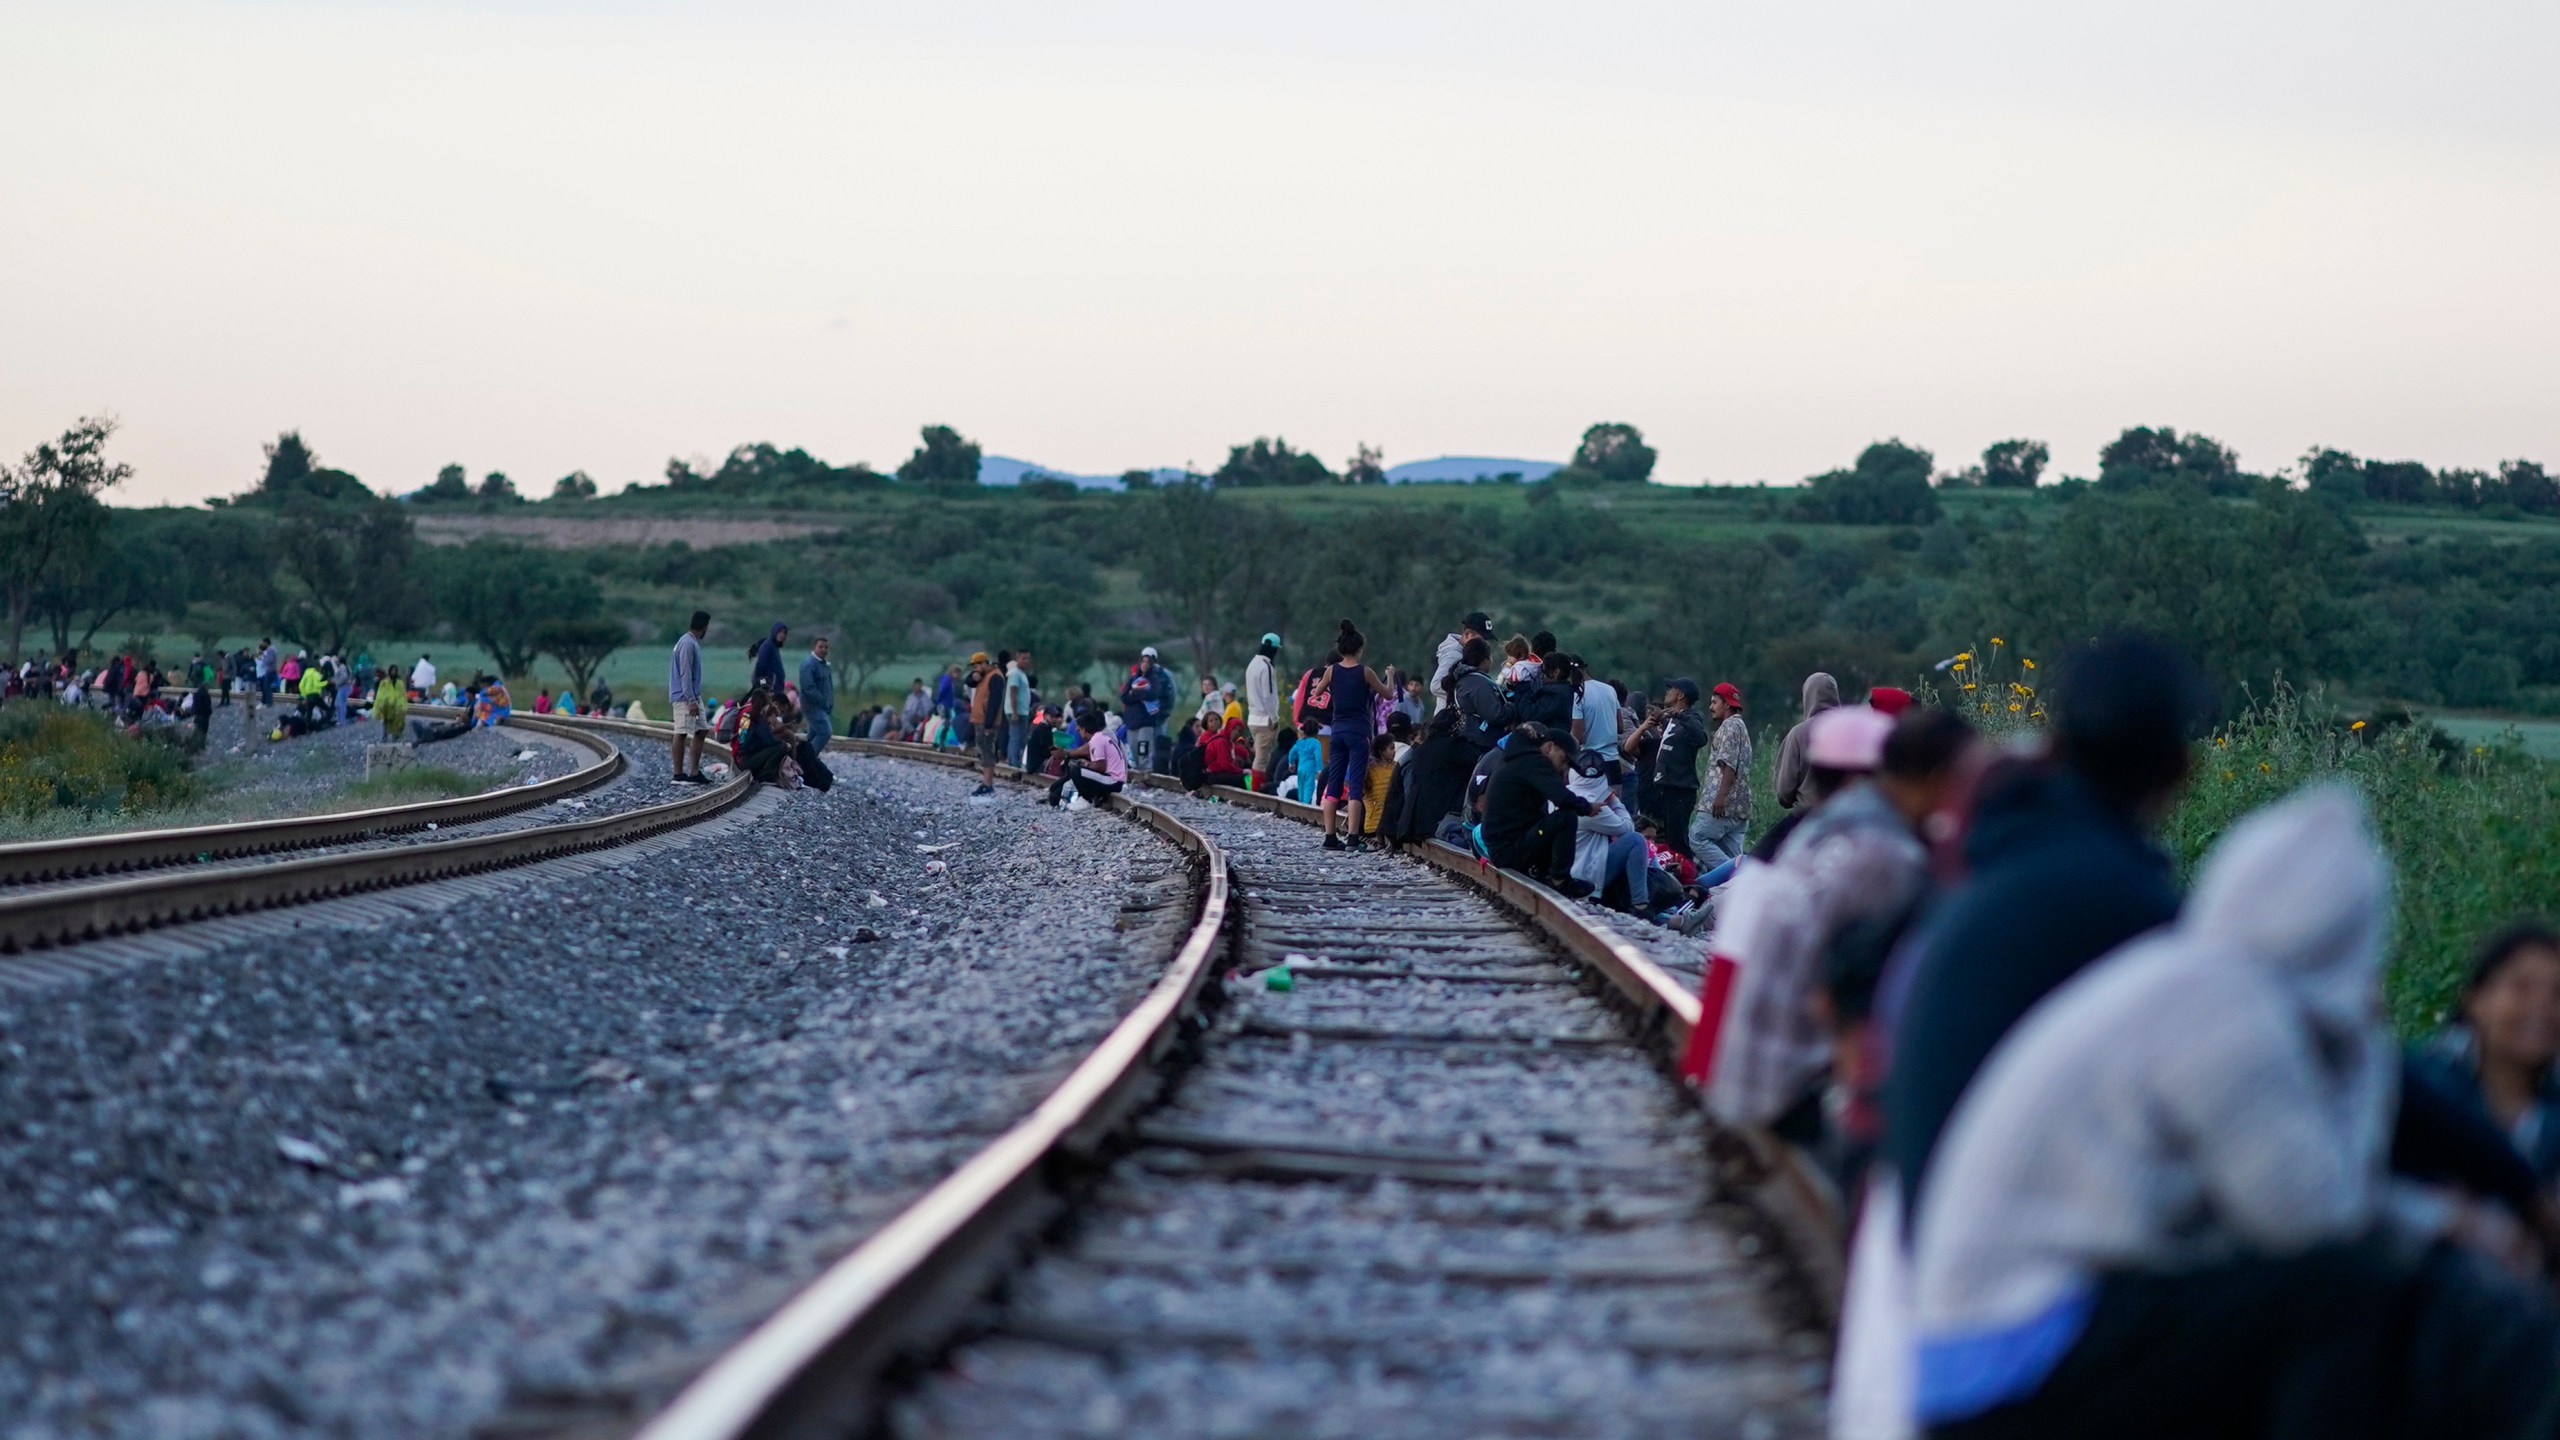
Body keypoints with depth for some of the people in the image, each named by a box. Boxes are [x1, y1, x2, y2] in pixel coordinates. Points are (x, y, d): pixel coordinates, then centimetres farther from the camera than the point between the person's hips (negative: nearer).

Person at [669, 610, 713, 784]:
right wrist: (691, 701, -21)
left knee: (701, 732, 8)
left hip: (694, 697, 10)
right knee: (682, 734, -6)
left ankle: (695, 772, 9)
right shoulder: (688, 644, -15)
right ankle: (679, 774, -4)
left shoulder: (693, 643, 16)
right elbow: (685, 674, -20)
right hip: (684, 697, -10)